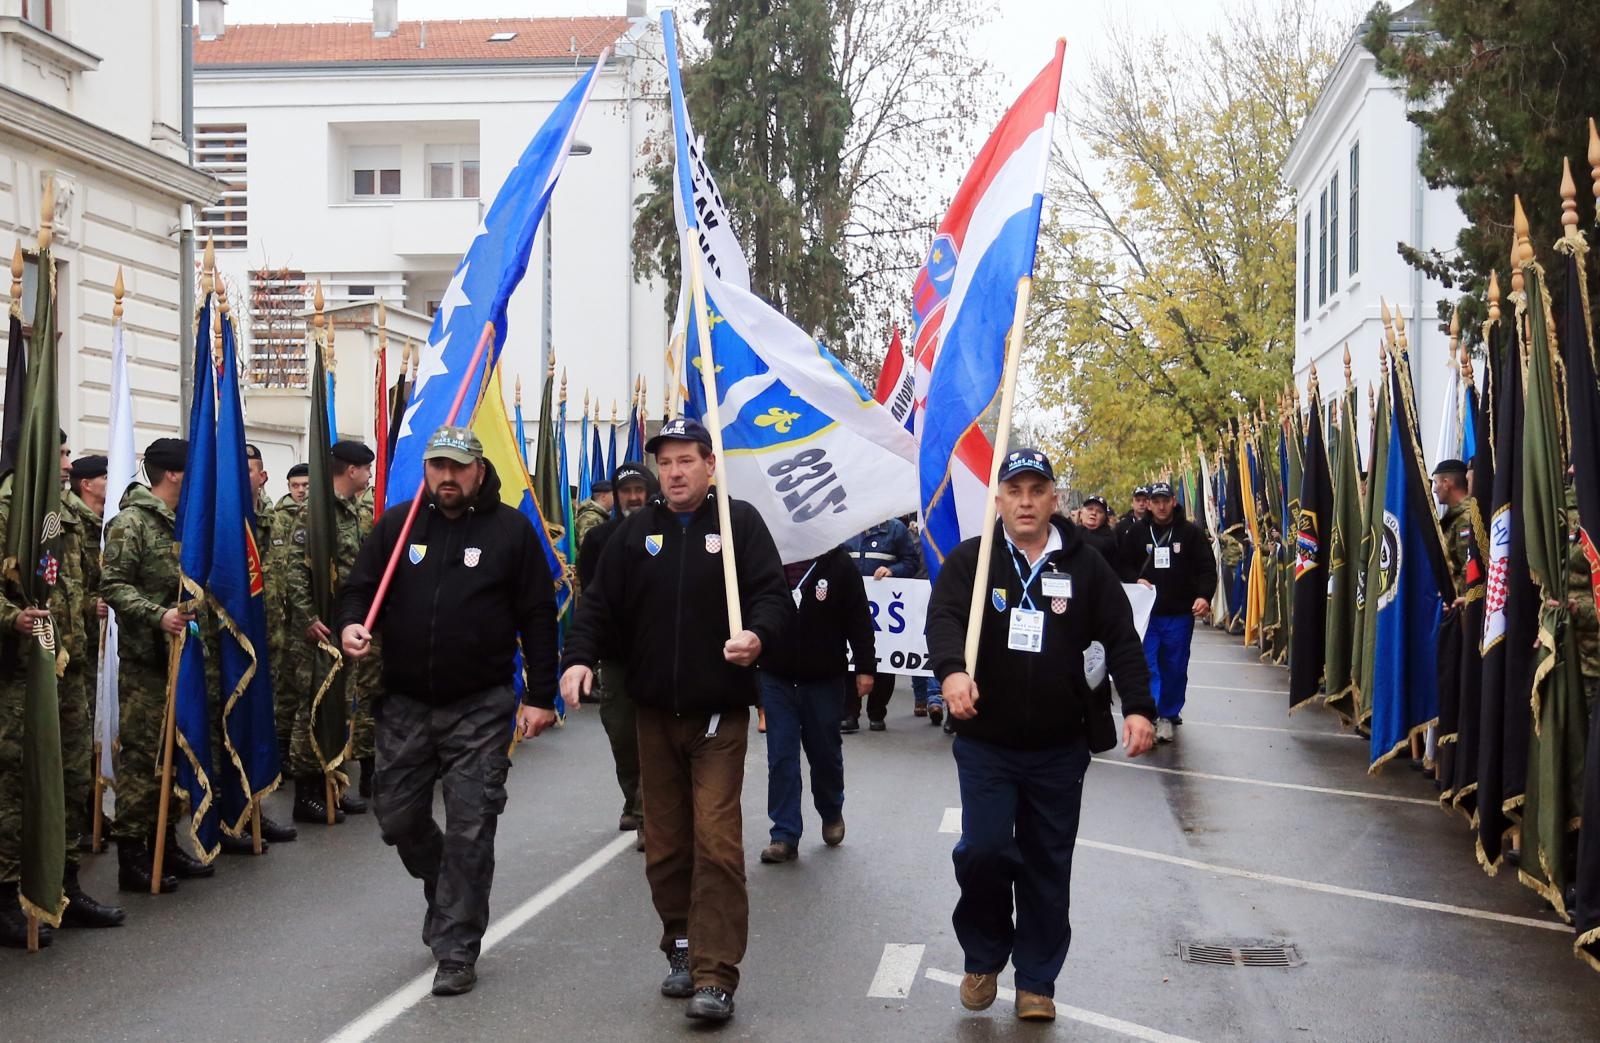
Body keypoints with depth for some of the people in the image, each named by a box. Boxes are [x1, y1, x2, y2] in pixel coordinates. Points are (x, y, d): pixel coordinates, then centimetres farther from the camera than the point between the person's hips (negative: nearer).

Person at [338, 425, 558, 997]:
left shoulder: (510, 530, -1)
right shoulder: (397, 525, 6)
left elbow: (538, 616, 0)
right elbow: (358, 586, 11)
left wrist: (540, 695, -4)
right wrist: (351, 625, -13)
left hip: (479, 708, -3)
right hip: (405, 703, 3)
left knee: (469, 830, -4)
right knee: (398, 820, 10)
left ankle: (456, 951, 7)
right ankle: (445, 888, 40)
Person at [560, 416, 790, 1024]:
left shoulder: (739, 521, -2)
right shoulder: (637, 530, 8)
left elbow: (773, 594, -9)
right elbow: (601, 604, 7)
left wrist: (758, 634, -30)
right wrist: (580, 657, -10)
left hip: (719, 712, -4)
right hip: (655, 711, 4)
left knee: (716, 840, -11)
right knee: (665, 841, 11)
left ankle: (715, 975, -10)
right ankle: (682, 947, 27)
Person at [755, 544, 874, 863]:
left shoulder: (838, 563, -7)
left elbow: (859, 619, -5)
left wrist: (865, 667, -7)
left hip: (823, 678, -1)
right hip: (777, 677, 1)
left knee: (825, 753, 14)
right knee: (781, 757, 1)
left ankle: (832, 813, 39)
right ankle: (785, 835, 6)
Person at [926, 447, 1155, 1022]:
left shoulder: (1085, 564, 3)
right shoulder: (970, 559, -2)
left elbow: (1121, 639, 2)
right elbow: (943, 618, -17)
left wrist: (1138, 706, -12)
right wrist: (952, 669, -38)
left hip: (1060, 747, 2)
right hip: (985, 743, -1)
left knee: (1048, 865, 7)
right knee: (983, 849, -9)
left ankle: (1036, 979, 22)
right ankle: (984, 957, 17)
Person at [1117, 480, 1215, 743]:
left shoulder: (1191, 532, 0)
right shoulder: (1137, 532, 2)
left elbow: (1207, 568, -2)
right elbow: (1123, 563, 11)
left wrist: (1204, 596, -19)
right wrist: (1137, 580, -10)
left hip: (1180, 613, 0)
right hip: (1146, 611, 0)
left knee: (1175, 667, 9)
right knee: (1146, 665, -9)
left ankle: (1169, 714, 22)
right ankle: (1151, 714, -9)